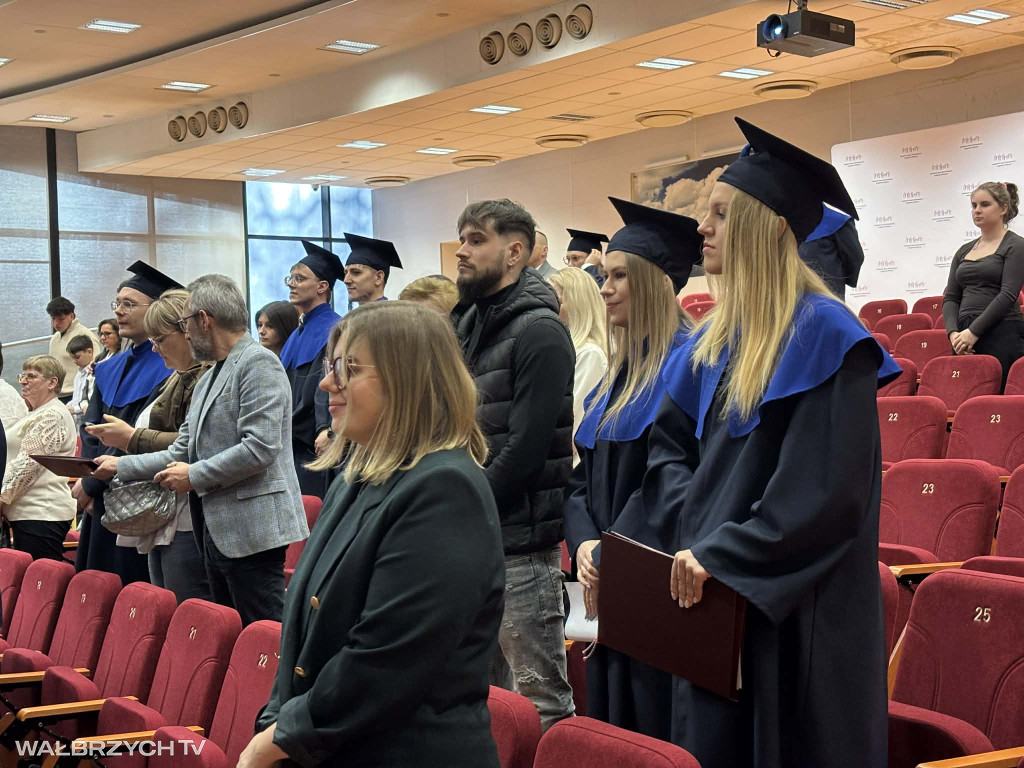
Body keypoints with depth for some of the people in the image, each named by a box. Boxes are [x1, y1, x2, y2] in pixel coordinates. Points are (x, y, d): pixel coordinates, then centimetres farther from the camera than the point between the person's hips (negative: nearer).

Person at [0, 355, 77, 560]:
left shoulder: (51, 416, -10)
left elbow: (28, 463, -15)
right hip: (28, 512, 10)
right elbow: (17, 460, 26)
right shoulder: (38, 414, 23)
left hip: (41, 514, -10)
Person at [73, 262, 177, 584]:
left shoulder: (168, 368, -12)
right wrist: (89, 480, -7)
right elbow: (91, 430, 9)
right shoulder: (109, 369, 14)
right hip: (101, 503, 8)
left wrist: (92, 482, -12)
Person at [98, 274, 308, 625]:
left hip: (251, 531, -10)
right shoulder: (208, 379, 20)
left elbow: (259, 448, -20)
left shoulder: (259, 364, -11)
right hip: (218, 530, 10)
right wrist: (121, 466, 17)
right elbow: (181, 452, 21)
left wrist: (194, 476, -11)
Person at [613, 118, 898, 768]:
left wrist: (720, 553, -21)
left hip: (791, 609, -8)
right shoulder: (718, 335, 10)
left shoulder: (824, 336, -16)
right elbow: (671, 441, 13)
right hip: (715, 592, 8)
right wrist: (690, 531, -5)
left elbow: (825, 491, -21)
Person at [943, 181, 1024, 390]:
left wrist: (974, 332, -18)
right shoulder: (964, 251, 16)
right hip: (966, 336, 6)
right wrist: (953, 332, -7)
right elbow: (950, 297, 11)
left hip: (1002, 336, -6)